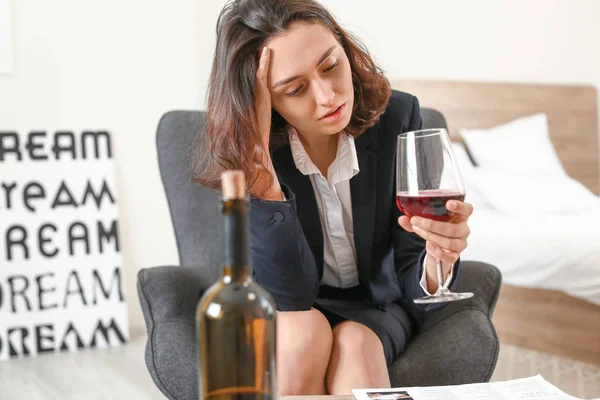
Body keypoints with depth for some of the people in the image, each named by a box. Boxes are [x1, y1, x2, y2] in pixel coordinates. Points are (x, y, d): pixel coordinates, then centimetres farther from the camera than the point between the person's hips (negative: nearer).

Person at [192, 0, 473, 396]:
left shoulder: (397, 116, -18)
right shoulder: (245, 151, -20)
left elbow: (412, 281, -15)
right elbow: (288, 295, -28)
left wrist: (438, 260, -41)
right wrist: (259, 146, -36)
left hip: (377, 307, 0)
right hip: (281, 316, 1)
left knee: (353, 344, -32)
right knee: (302, 330, -32)